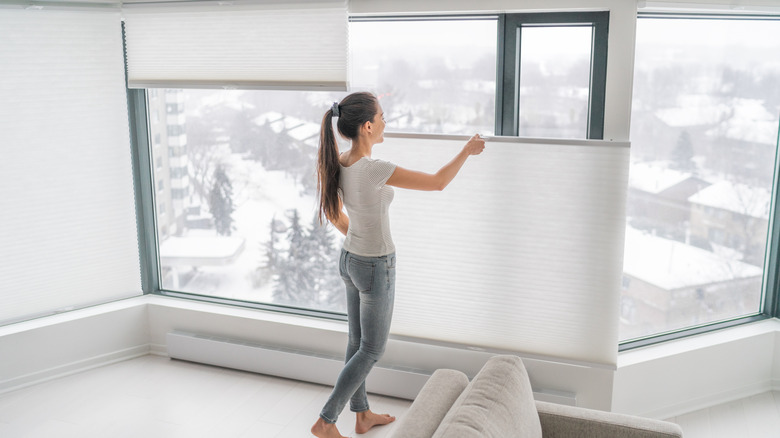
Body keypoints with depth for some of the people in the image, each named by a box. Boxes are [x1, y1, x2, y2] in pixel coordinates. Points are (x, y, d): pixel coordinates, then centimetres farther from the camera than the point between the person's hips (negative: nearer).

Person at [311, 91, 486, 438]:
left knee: (358, 343, 20)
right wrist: (467, 150, -7)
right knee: (371, 351, 9)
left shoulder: (338, 164, -5)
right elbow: (438, 182, -21)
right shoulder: (375, 170, -29)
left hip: (349, 259, 8)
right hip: (376, 268, -8)